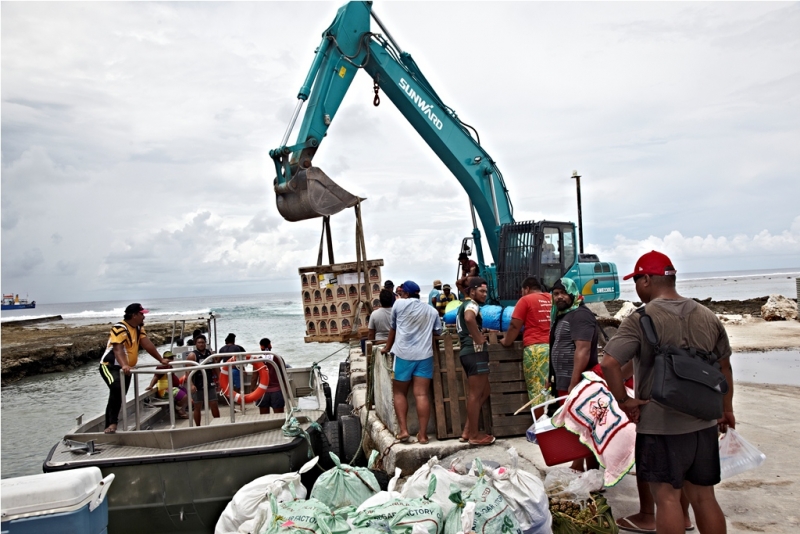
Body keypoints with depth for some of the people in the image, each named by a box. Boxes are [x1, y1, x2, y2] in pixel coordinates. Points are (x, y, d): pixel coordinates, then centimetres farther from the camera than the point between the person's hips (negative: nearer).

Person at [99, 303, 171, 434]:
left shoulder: (138, 328, 7)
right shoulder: (120, 328, -20)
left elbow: (147, 344, 6)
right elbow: (117, 348, -33)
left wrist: (161, 360, 3)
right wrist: (124, 365, -49)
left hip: (126, 368, 9)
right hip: (110, 366, -9)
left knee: (119, 397, 8)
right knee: (117, 389, -33)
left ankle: (109, 427, 16)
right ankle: (112, 423, -30)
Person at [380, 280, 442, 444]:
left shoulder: (399, 304, 5)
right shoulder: (432, 311, 14)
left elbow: (393, 328, 14)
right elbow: (438, 332, 20)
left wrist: (387, 347, 28)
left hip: (403, 354, -2)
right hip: (424, 355, 2)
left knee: (399, 393, 10)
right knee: (421, 394, 0)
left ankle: (403, 430, 2)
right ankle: (423, 434, -2)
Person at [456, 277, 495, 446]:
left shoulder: (464, 305, 23)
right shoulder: (472, 304, -8)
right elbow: (469, 318, -33)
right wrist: (478, 339, -22)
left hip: (469, 352, 10)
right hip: (475, 352, -10)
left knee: (484, 392, 15)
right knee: (475, 394, -4)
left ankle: (467, 431, 16)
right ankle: (474, 435, 3)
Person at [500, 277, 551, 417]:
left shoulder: (526, 300, 2)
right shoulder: (553, 299, 15)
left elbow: (515, 326, -1)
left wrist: (506, 342, 14)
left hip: (535, 348, -5)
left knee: (537, 390, -1)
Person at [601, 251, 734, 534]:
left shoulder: (641, 319, -15)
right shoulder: (708, 316, 5)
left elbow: (609, 364, -25)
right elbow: (724, 366, 14)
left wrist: (624, 400, -11)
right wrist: (727, 409, 24)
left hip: (660, 425, -6)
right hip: (704, 423, 6)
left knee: (667, 497, 4)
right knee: (704, 497, 16)